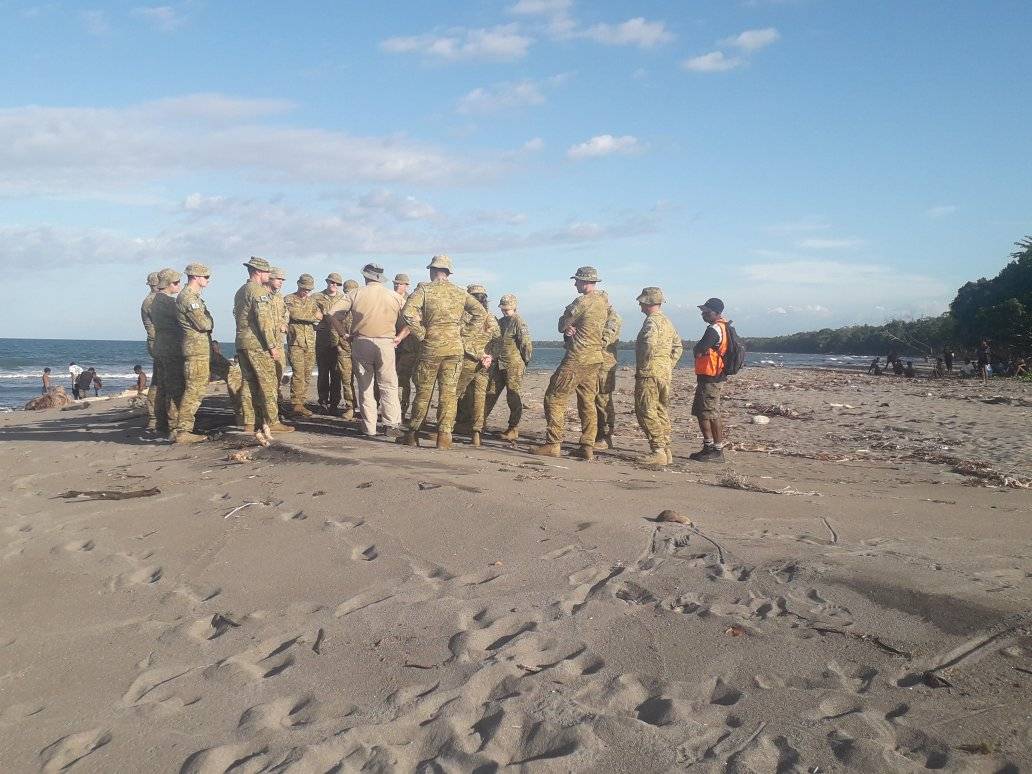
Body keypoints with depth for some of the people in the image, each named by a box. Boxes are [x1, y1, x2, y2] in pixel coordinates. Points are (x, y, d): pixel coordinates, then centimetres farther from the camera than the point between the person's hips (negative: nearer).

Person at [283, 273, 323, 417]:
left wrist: (302, 316, -13)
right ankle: (295, 405, -9)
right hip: (296, 342, -5)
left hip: (310, 342, 5)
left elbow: (319, 316, 1)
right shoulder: (289, 299, 3)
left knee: (307, 374, 5)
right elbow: (295, 314, -15)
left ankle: (301, 402, 11)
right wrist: (312, 317, -6)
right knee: (298, 374, -11)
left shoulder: (312, 300, 17)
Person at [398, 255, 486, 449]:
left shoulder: (424, 290, -3)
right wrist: (463, 330, 10)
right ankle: (444, 437, 0)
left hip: (431, 347, -2)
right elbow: (481, 313, 10)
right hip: (455, 347, 2)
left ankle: (412, 435, 14)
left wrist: (420, 334, -7)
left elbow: (408, 313, -17)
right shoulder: (459, 292, 9)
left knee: (423, 392, 8)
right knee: (448, 393, 4)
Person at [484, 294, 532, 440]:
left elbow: (526, 343, -16)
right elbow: (494, 341, 26)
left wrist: (525, 361, -7)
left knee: (514, 398, -2)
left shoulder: (518, 322, -11)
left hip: (514, 365, -8)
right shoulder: (500, 321, 15)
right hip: (499, 365, 8)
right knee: (491, 394, 11)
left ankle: (513, 429, 3)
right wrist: (494, 358, 20)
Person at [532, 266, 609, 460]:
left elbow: (562, 325, -6)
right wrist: (570, 329, -2)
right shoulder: (604, 302, 12)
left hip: (577, 359, -9)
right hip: (595, 358, 9)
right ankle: (588, 447, 10)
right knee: (587, 402, 11)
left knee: (555, 398, -2)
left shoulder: (582, 302, -15)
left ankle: (553, 444, -4)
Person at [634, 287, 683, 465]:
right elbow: (678, 346, 21)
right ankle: (666, 450, 14)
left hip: (649, 373, -9)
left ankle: (658, 451, -9)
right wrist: (668, 366, 18)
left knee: (647, 412, -7)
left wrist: (642, 364, -13)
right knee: (662, 412, 12)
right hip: (665, 374, 9)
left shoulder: (651, 321, -12)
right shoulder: (667, 321, 18)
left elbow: (649, 344, -26)